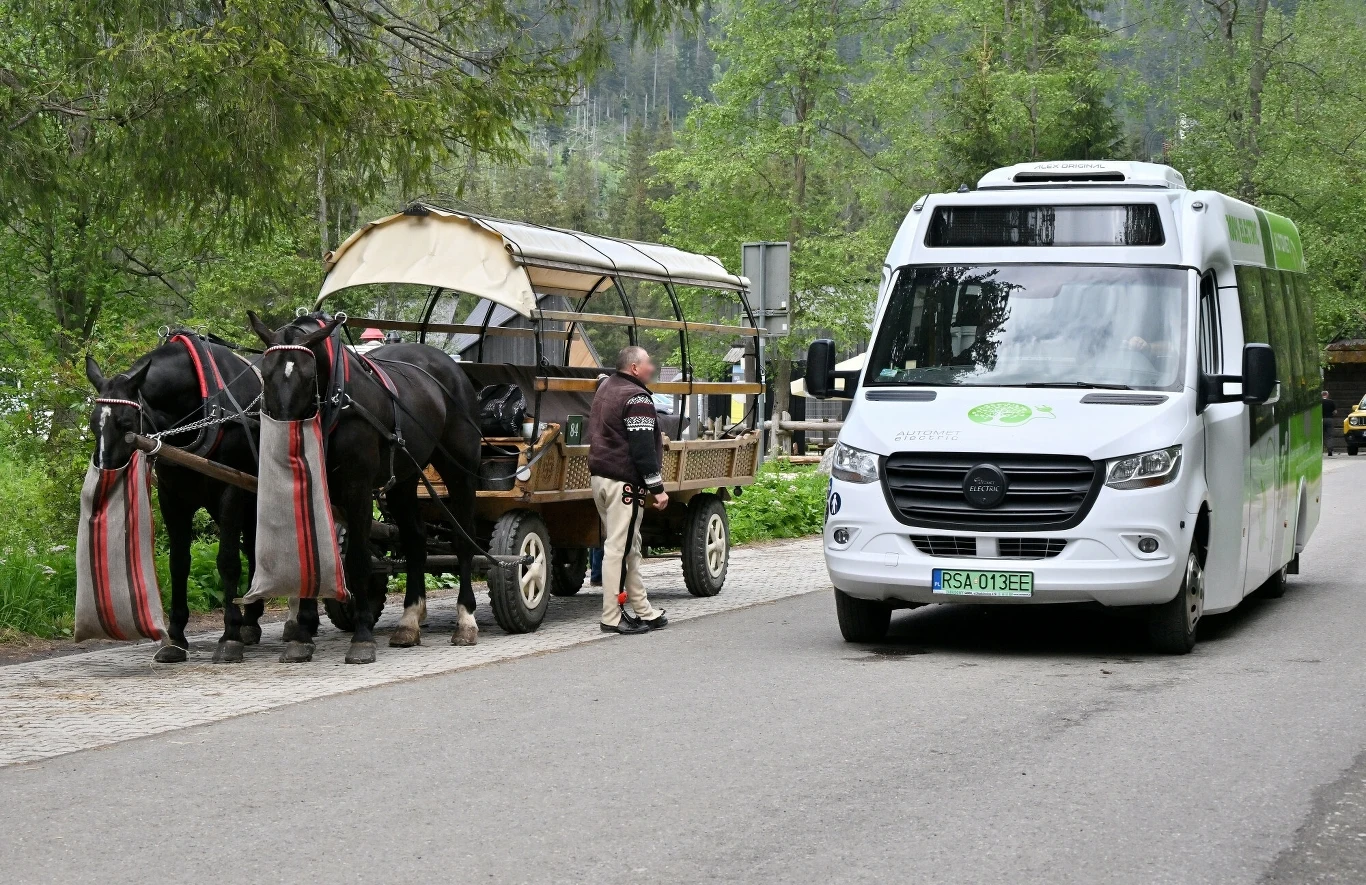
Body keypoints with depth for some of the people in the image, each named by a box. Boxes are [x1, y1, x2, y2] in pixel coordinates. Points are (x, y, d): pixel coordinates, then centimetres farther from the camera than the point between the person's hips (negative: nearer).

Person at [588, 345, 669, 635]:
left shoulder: (605, 387, 15)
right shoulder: (636, 398, -15)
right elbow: (643, 448, -20)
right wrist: (657, 488, -16)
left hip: (598, 476, 10)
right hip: (623, 481, -10)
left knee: (629, 548, 15)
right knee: (619, 548, -7)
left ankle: (643, 611, 21)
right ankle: (613, 617, -5)